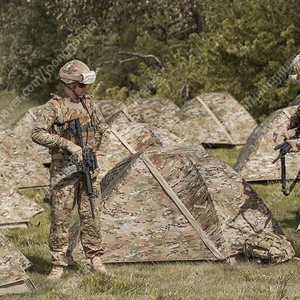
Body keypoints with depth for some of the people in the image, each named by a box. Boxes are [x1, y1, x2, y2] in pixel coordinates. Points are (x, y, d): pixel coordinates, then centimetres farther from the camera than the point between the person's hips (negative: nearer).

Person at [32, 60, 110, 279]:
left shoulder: (89, 104, 9)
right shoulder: (54, 106, -7)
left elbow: (105, 130, 18)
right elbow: (38, 133, -16)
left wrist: (100, 155, 4)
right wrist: (68, 144, -21)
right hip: (63, 169, -4)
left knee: (91, 215, 5)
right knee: (60, 216, -2)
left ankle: (96, 259, 13)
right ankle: (58, 265, 3)